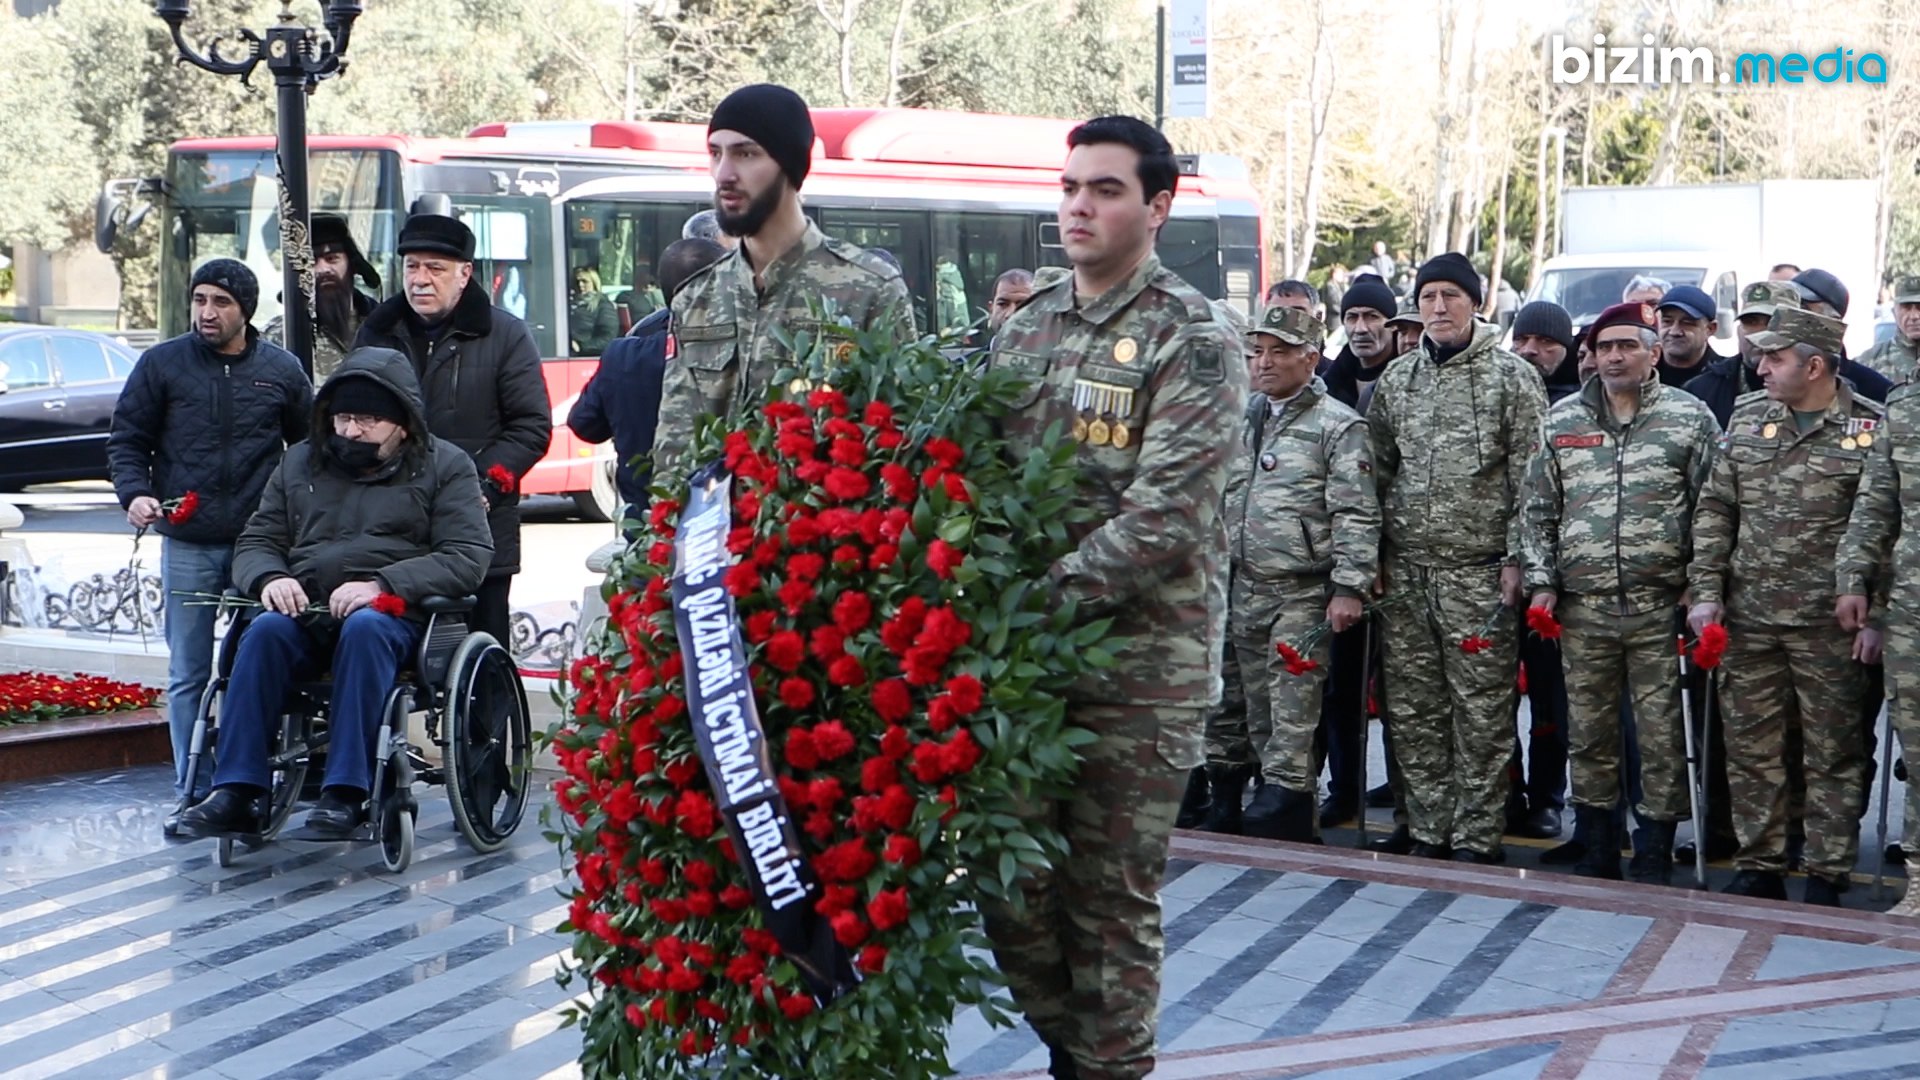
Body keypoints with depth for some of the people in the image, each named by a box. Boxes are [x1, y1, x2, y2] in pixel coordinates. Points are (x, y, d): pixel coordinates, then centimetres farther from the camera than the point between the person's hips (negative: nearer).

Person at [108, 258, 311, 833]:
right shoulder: (163, 364, 4)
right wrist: (134, 493, -10)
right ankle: (190, 792, 10)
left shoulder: (282, 370, 6)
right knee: (188, 674, 3)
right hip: (187, 543, 0)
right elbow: (126, 438, 7)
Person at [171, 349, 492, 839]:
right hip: (306, 611, 3)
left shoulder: (445, 466, 9)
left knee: (365, 628, -37)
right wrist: (270, 578, -6)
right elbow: (255, 542, 20)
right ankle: (235, 792, -33)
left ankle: (345, 793, -38)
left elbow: (467, 558, -4)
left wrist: (381, 585, -18)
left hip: (394, 613, -3)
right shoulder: (301, 463, 21)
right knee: (266, 630, -29)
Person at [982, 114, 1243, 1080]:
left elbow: (1165, 515, -16)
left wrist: (1050, 597, -19)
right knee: (1009, 879, 8)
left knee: (1113, 893, 1)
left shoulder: (1190, 339, -7)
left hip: (1138, 657, -5)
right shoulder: (1025, 327, 14)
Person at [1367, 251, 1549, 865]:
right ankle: (1428, 832, 15)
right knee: (1412, 707, 6)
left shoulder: (1511, 376, -1)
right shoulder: (1396, 380, 13)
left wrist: (1515, 558, -9)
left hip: (1479, 570, -5)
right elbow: (1377, 472, 16)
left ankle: (1477, 838, 3)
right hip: (1405, 568, 5)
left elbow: (1531, 477, -4)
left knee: (1481, 709, -3)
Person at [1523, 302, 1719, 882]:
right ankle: (1596, 850, 19)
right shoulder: (1562, 419, 9)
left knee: (1662, 734, 1)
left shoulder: (1690, 418, 2)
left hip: (1661, 607, -2)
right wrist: (1542, 583, 4)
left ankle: (1656, 856, 10)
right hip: (1582, 607, 3)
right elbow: (1539, 508, 12)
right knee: (1588, 731, 8)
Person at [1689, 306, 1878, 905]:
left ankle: (1827, 877, 12)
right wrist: (1706, 590, 3)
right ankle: (1759, 867, 19)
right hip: (1747, 620, 4)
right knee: (1750, 749, 9)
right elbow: (1715, 510, 11)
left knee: (1832, 753, 4)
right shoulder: (1747, 418, 8)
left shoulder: (1871, 429, -6)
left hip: (1830, 628, -4)